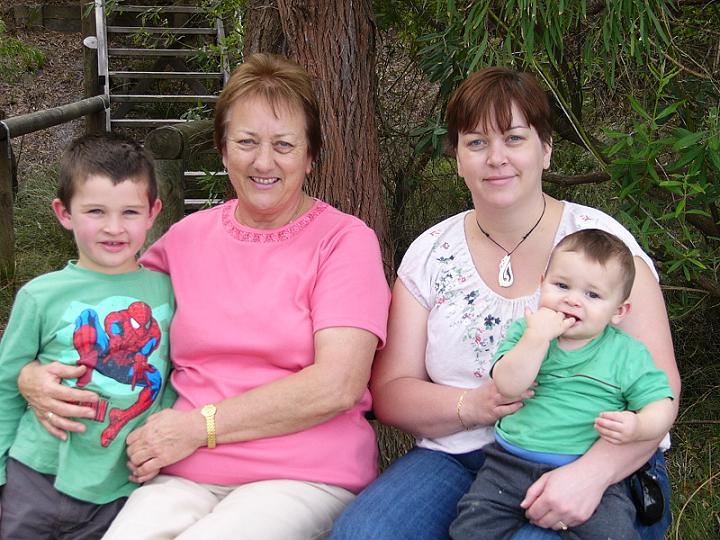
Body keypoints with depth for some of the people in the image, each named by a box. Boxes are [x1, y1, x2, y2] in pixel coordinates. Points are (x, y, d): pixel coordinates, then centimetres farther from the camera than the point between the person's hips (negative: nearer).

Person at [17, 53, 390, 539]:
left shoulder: (346, 240, 0)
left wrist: (200, 426, -11)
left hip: (305, 476, -3)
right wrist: (33, 375, 0)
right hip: (185, 475, 3)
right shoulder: (187, 237, 14)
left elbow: (338, 386, -11)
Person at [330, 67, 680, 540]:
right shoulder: (429, 254, 9)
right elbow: (389, 393, 7)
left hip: (598, 469, -2)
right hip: (457, 460, 3)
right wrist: (471, 406, -14)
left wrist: (592, 472, -25)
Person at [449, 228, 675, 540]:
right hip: (512, 462, 2)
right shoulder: (526, 332, 6)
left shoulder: (627, 354, 3)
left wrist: (637, 427, -21)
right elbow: (507, 385, -9)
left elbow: (661, 406, 1)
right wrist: (537, 337, -18)